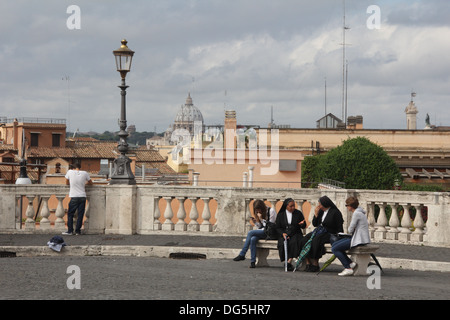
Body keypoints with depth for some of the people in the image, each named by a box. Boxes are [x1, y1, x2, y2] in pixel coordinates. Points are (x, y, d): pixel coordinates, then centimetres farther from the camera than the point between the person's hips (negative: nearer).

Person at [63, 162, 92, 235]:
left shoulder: (70, 172, -2)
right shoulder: (85, 173, 2)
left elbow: (67, 183, 14)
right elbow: (90, 182, 18)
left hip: (74, 197, -2)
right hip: (83, 196, 2)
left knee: (70, 214, 7)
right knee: (80, 214, 5)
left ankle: (70, 231, 2)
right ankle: (78, 231, 5)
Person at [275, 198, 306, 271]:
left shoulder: (298, 213, 9)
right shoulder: (280, 215, 9)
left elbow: (303, 227, 12)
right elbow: (278, 227, 9)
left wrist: (302, 224, -13)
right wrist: (283, 233, -10)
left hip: (295, 234, -1)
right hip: (284, 234, 1)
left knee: (294, 242, -34)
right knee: (283, 243, -33)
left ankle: (289, 261, -36)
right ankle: (286, 261, -28)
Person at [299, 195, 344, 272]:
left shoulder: (335, 212, -6)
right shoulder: (321, 211, 13)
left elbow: (340, 229, -5)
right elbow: (314, 224, 15)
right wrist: (316, 214, 2)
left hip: (329, 234, -7)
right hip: (319, 231, 7)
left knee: (315, 241, -34)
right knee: (305, 240, -19)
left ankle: (315, 264, -26)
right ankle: (308, 263, -23)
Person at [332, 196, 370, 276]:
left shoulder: (356, 213, -15)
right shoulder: (359, 212, 15)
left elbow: (350, 230, -15)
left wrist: (350, 230, 9)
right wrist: (352, 231, 10)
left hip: (359, 240, -10)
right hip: (359, 237, 10)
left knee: (335, 249, -10)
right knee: (334, 245, 9)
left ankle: (348, 268, -10)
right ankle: (351, 263, 3)